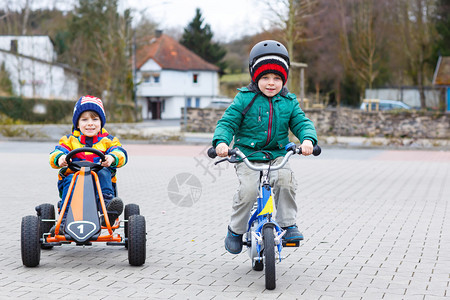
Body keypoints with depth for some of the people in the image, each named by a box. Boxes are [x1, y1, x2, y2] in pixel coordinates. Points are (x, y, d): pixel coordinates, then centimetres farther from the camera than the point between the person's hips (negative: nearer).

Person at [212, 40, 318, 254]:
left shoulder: (288, 102, 7)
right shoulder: (244, 99, -1)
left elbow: (302, 123, 3)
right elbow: (227, 122, -4)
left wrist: (308, 139, -20)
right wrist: (221, 142, -24)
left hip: (277, 156, 2)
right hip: (247, 156, -2)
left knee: (285, 179, -28)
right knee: (248, 189, -25)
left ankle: (288, 224, -10)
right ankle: (236, 230, 0)